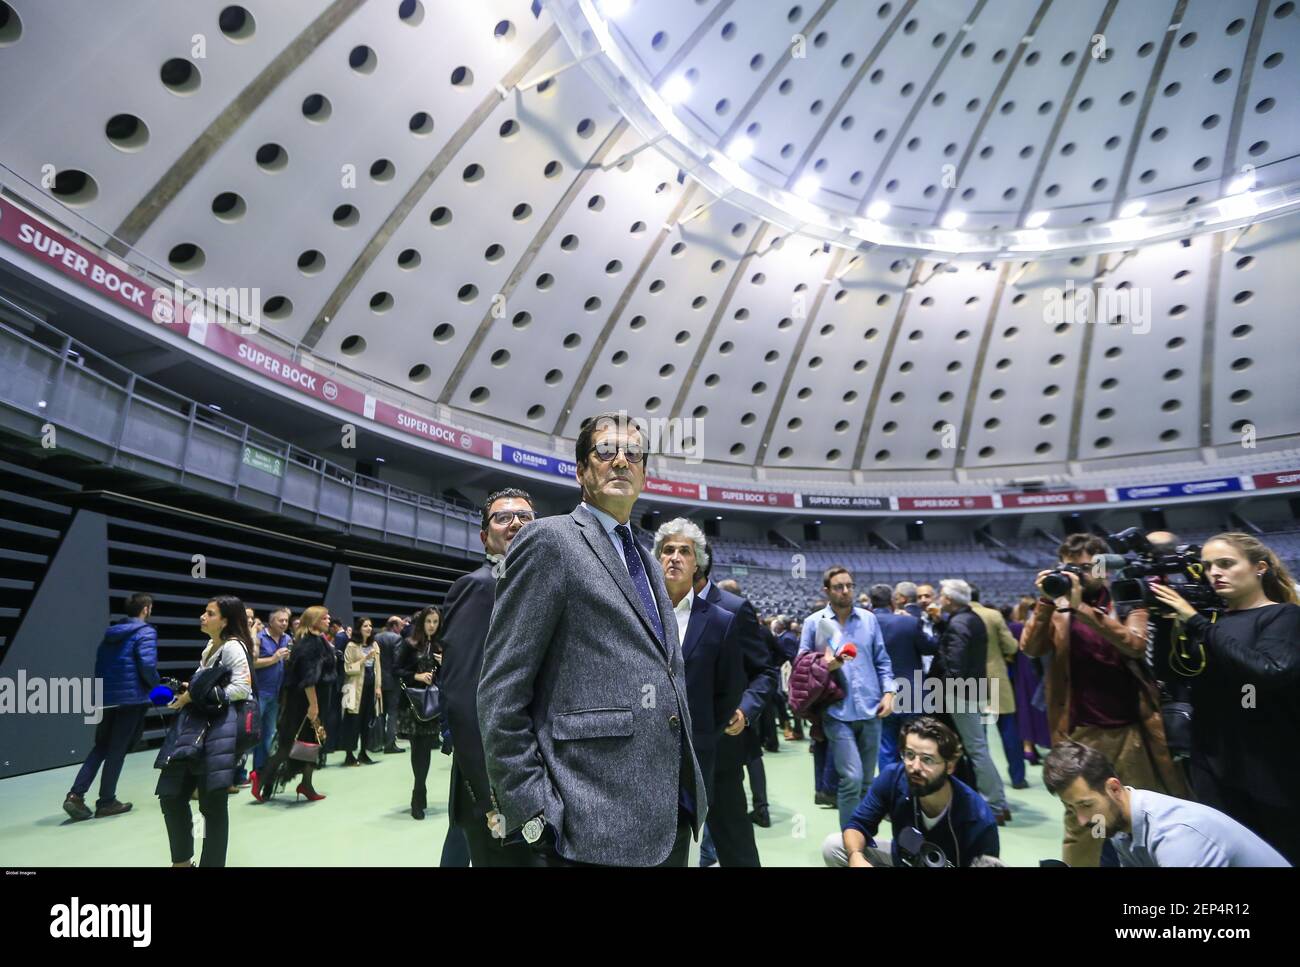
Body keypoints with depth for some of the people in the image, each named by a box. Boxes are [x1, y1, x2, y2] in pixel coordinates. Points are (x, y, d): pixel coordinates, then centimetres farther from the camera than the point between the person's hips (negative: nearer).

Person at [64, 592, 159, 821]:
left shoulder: (111, 633, 13)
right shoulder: (145, 632, -11)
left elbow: (99, 663, 15)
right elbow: (147, 665, -21)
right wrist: (155, 685, -2)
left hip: (106, 697, 7)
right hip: (131, 698, -7)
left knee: (101, 747, 16)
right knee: (117, 750, 3)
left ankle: (75, 795, 6)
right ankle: (106, 802, 12)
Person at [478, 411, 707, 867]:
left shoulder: (646, 562, 15)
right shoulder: (549, 539, -8)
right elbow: (501, 692, -12)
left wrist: (690, 786, 16)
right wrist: (531, 813, -14)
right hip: (599, 822, -7)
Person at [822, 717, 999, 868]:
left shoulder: (979, 819, -32)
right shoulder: (893, 777, -25)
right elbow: (857, 824, -14)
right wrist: (856, 857, -36)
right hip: (900, 859, 4)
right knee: (833, 847, -15)